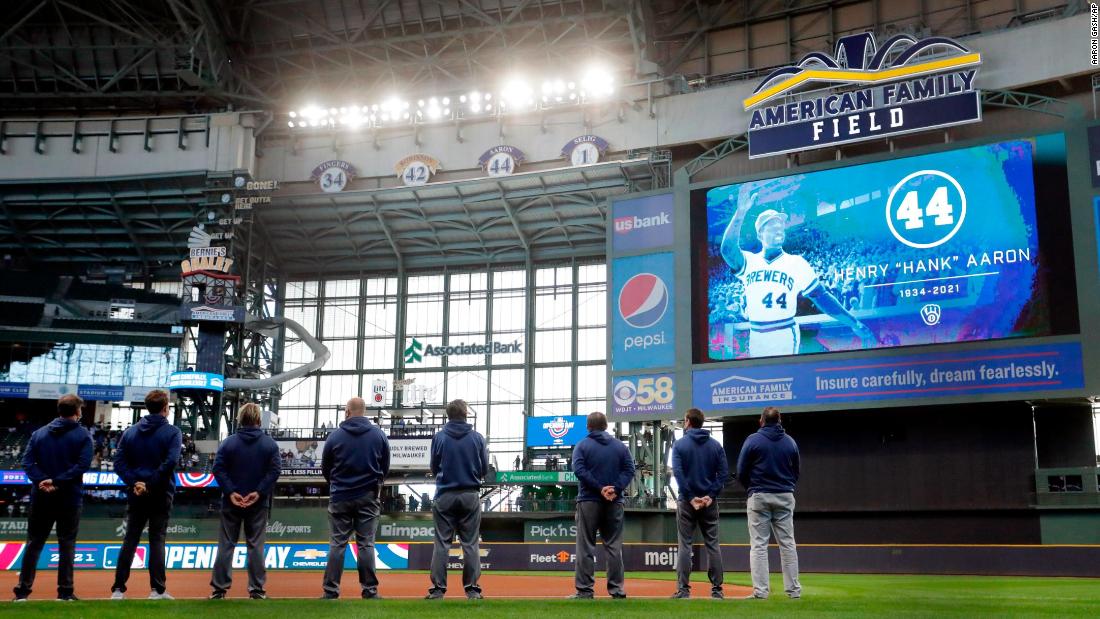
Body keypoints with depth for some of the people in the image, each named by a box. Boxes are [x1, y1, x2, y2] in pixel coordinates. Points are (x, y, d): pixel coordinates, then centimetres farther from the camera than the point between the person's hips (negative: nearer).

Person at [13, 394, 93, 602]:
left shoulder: (39, 433, 9)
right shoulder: (83, 435, -3)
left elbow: (27, 462, -2)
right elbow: (83, 464, -15)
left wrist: (42, 481, -12)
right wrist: (58, 481, -15)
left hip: (41, 497, 3)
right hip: (69, 498, -3)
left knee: (34, 543, 10)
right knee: (66, 544, 3)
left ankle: (23, 590, 10)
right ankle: (65, 591, 2)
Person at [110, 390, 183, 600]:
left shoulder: (131, 431, 8)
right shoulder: (172, 432, -5)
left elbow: (119, 462, -1)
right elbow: (170, 462, -18)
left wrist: (134, 482, -7)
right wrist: (151, 484, -13)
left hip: (136, 494, 3)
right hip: (160, 495, -3)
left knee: (130, 540, 7)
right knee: (157, 540, 1)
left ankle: (118, 589, 6)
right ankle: (157, 589, 0)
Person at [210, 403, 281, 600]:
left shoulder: (228, 442, -1)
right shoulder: (269, 443, -1)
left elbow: (218, 468, -8)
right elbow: (275, 470, -9)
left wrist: (230, 492, -10)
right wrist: (259, 492, -11)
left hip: (232, 502, 0)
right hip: (259, 503, 0)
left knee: (226, 544, 7)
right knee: (256, 545, 5)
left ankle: (219, 588, 7)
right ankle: (257, 589, 4)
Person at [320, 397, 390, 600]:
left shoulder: (335, 435, -4)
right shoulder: (378, 434, 0)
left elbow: (325, 469, 5)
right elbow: (385, 467, 7)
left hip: (340, 497, -1)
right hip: (368, 497, 1)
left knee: (337, 544, 4)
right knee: (366, 544, 4)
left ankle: (330, 590, 2)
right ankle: (370, 590, 2)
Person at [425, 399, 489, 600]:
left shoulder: (439, 437, -2)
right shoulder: (477, 437, -1)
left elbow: (434, 468, 3)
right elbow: (484, 470, 2)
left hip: (444, 496, 0)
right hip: (470, 496, 0)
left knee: (441, 543, 4)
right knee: (470, 544, 5)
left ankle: (438, 589, 1)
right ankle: (472, 589, 3)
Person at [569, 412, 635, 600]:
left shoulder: (582, 445, 1)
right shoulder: (620, 446, 10)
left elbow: (579, 470, -13)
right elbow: (629, 470, 1)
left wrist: (600, 489, -13)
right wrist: (615, 490, -9)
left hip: (589, 501, -3)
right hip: (615, 503, 3)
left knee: (585, 547, -1)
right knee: (614, 547, 8)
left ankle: (584, 590, -5)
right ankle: (616, 590, 6)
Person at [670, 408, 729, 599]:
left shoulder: (680, 444, -3)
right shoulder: (715, 445, 6)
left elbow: (678, 472, -12)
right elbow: (724, 472, -1)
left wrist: (690, 497, -11)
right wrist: (711, 495, -5)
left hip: (687, 501, -3)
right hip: (709, 502, 3)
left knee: (685, 545, 1)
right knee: (712, 544, 6)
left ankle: (683, 589, -2)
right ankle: (717, 589, 5)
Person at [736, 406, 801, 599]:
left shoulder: (753, 440, -5)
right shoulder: (790, 442, 6)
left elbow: (741, 472, -4)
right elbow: (796, 472, 12)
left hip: (759, 496, -3)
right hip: (785, 497, 3)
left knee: (759, 544, -1)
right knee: (787, 543, 7)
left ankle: (760, 590, -5)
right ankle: (793, 589, 8)